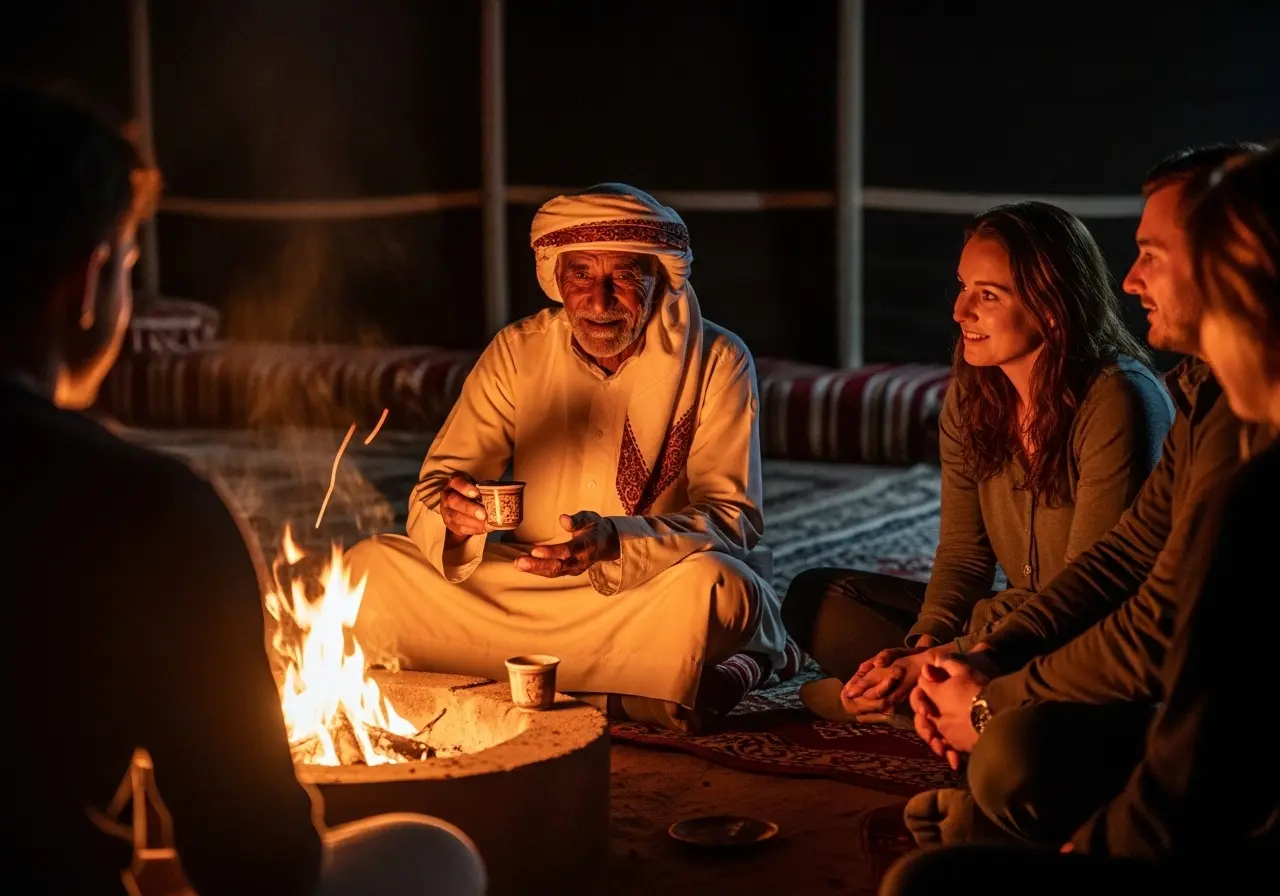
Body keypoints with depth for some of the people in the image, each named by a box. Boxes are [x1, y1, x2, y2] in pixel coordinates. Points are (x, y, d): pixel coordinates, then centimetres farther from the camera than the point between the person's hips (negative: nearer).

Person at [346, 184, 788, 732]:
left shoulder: (716, 360, -7)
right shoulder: (518, 352, 1)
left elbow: (733, 520, -14)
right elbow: (434, 490, -3)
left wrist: (615, 543, -33)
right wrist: (451, 516, -29)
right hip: (533, 591, 4)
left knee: (711, 584, -38)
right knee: (368, 569, -17)